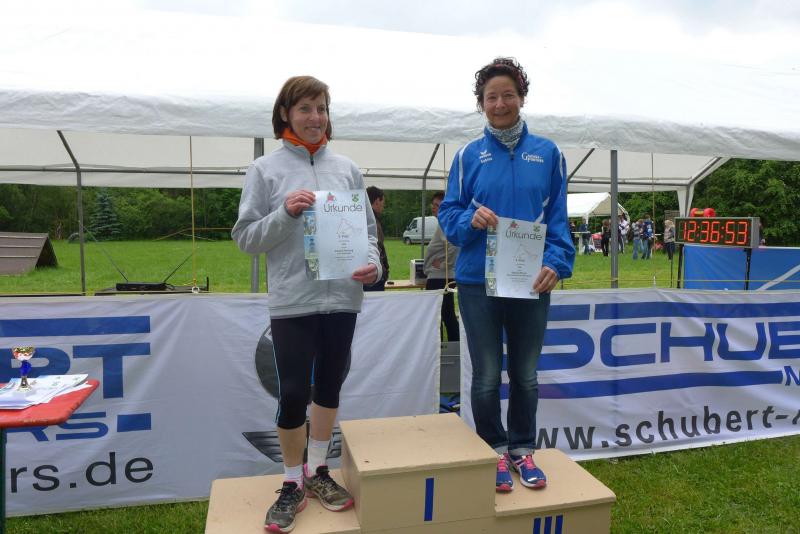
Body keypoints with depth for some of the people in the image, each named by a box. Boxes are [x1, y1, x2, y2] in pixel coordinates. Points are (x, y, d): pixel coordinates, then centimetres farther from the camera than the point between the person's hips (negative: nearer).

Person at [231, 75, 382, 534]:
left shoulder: (347, 168, 8)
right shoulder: (265, 170, 1)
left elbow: (367, 229, 11)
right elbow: (246, 238, -1)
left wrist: (374, 264, -9)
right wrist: (285, 213, -17)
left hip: (342, 298, 3)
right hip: (292, 301, -3)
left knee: (329, 387, 14)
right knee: (294, 393, 1)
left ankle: (318, 472, 34)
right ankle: (293, 484, 23)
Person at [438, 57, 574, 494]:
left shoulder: (547, 153, 4)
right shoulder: (469, 155, 2)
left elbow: (558, 218, 2)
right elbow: (448, 214, 3)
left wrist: (556, 263, -13)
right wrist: (470, 219, -19)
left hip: (531, 281, 1)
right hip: (478, 281, -1)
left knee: (525, 374, 13)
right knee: (487, 377, 7)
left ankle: (522, 449, 33)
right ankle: (494, 452, 28)